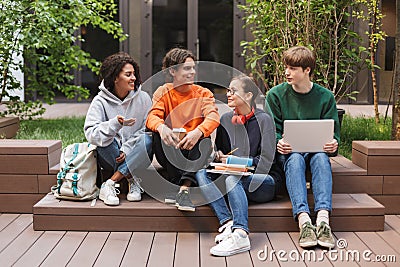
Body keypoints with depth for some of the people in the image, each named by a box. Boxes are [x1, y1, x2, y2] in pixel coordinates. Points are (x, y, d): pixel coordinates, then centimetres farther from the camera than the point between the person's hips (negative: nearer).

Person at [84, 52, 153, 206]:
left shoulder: (143, 98, 0)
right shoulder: (100, 101, -5)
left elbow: (148, 130, -5)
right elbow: (90, 134, -18)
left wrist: (127, 150, -17)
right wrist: (115, 124, -33)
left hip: (135, 157, 1)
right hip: (110, 158, -1)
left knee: (148, 140, -30)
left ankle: (109, 184, -25)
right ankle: (133, 181, -19)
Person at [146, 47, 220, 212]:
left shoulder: (203, 93, 4)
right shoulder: (163, 92, 4)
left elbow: (213, 116, -16)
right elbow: (152, 116, -14)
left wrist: (198, 132, -39)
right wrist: (161, 127, -40)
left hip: (193, 152, 0)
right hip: (170, 153, 0)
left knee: (205, 141, -30)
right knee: (158, 133, -27)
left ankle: (184, 188, -42)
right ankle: (176, 184, -31)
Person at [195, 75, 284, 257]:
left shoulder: (264, 119, -4)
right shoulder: (226, 120, 11)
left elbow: (265, 161, -10)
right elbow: (219, 150, 24)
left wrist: (234, 161, -13)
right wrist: (218, 155, 0)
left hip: (264, 182, -5)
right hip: (234, 179, 6)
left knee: (233, 178, -35)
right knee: (201, 174, -19)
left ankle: (240, 234, -48)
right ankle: (227, 223, -34)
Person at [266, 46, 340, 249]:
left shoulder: (325, 96, 6)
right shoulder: (276, 95, 3)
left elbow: (333, 131, 6)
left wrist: (333, 144, -19)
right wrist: (278, 143, -23)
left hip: (316, 150, 1)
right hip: (288, 151, -1)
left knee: (321, 158, -34)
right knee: (294, 159, -36)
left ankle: (323, 219, -50)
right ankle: (303, 220, -53)